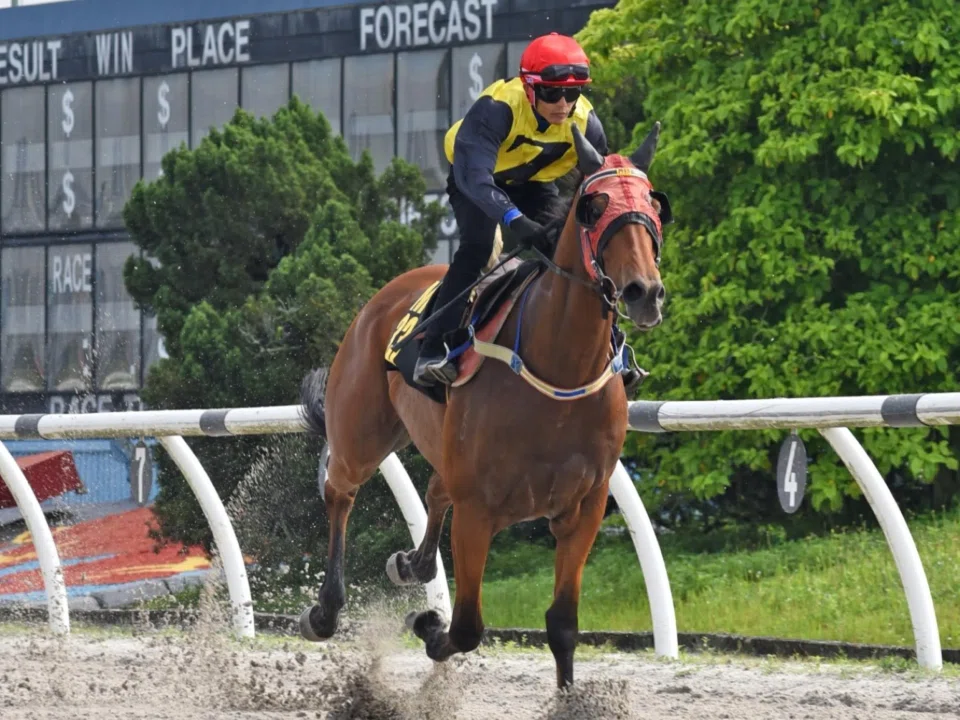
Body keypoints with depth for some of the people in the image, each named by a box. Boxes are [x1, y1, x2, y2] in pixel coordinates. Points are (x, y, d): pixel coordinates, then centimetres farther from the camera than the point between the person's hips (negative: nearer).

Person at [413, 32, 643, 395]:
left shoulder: (585, 123, -24)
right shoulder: (496, 109, -41)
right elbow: (474, 174, -52)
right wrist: (515, 219, -65)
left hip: (535, 184, 4)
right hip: (477, 180, -4)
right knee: (476, 246, -26)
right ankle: (433, 351, -25)